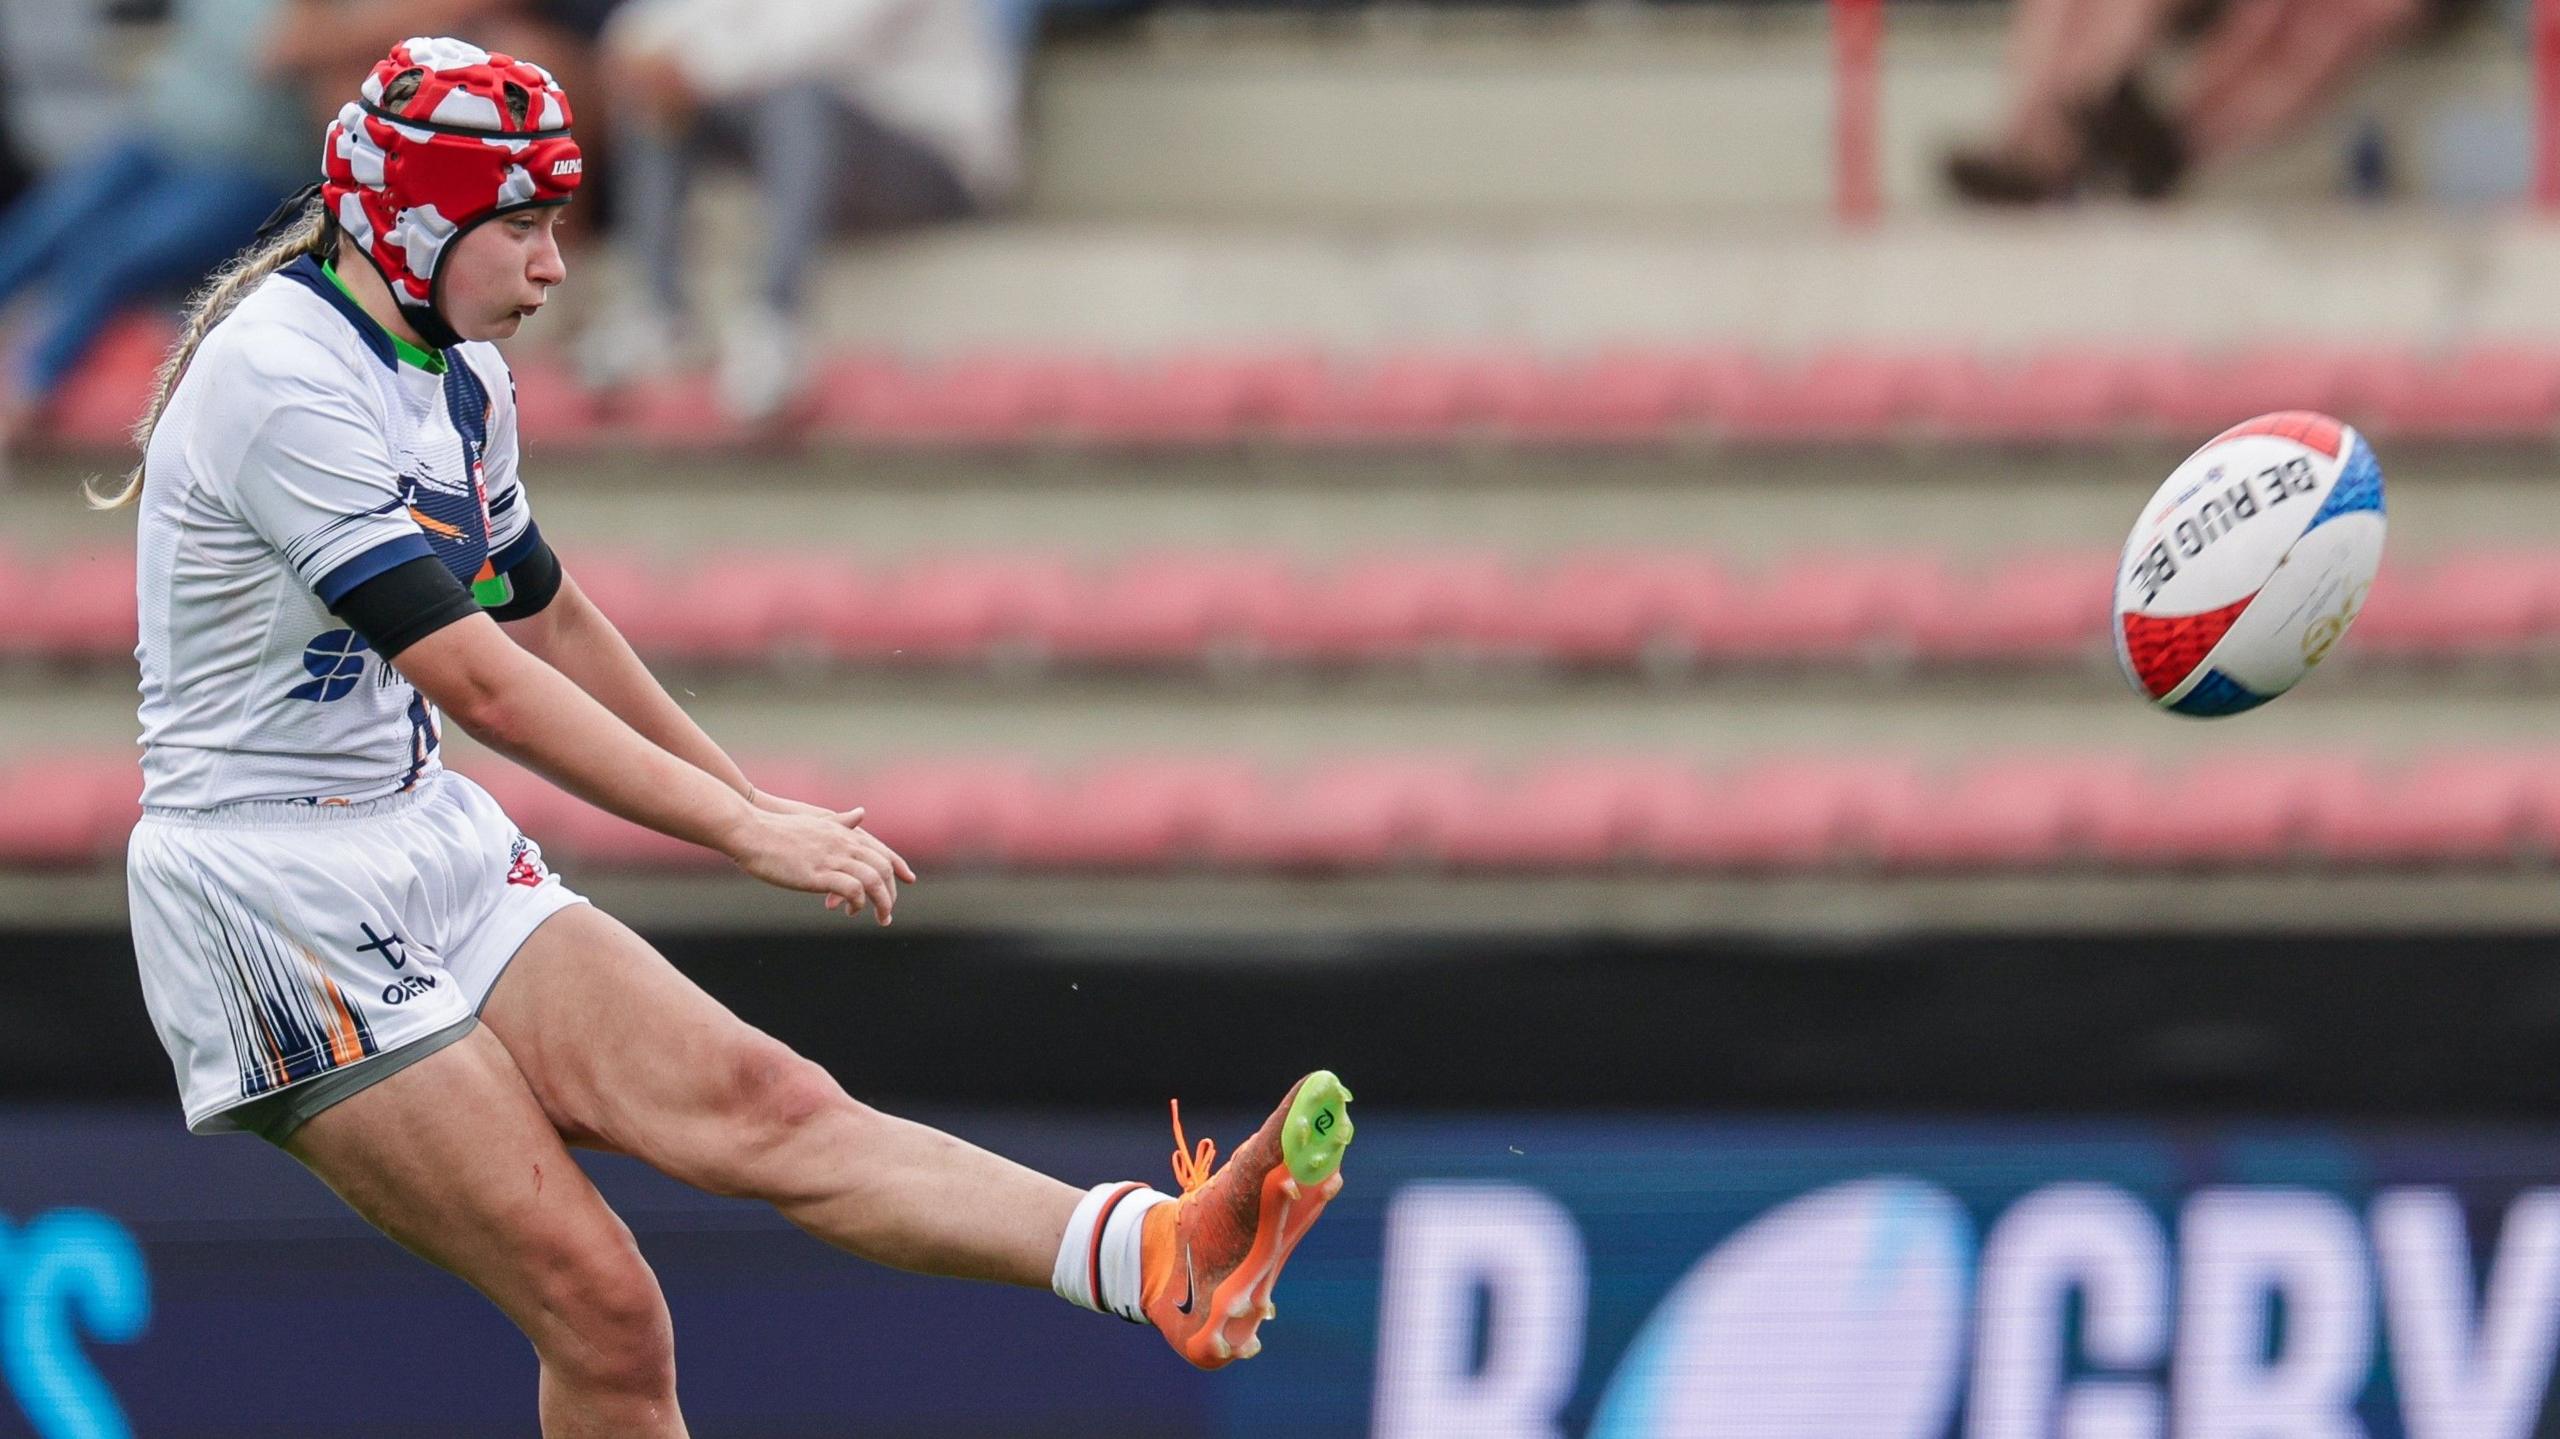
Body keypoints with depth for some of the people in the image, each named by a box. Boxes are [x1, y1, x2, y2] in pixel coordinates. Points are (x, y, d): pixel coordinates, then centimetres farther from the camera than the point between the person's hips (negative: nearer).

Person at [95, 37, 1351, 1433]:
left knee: (758, 1103, -13)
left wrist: (747, 800, 35)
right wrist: (746, 831, -25)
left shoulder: (456, 374, 10)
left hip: (439, 849, 8)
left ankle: (1160, 1257, -32)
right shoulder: (283, 384, -21)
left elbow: (547, 619, 27)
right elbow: (481, 683, -26)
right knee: (601, 1316, -12)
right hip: (276, 893, -8)